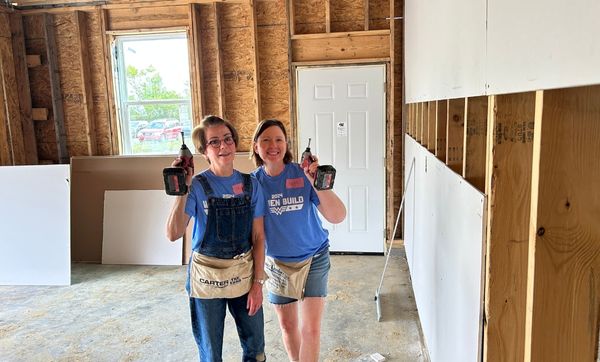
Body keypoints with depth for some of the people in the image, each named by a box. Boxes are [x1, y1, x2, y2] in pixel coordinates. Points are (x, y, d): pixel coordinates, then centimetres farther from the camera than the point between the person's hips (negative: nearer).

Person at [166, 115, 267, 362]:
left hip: (244, 273, 2)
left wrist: (257, 282, -4)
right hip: (207, 277, -2)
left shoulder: (251, 184, -2)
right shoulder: (197, 186, -10)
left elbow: (258, 237, -1)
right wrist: (182, 191, -27)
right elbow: (173, 234, -20)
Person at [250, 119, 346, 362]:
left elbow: (338, 217, -24)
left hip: (313, 259, -2)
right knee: (287, 325, 18)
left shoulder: (303, 175, -18)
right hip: (277, 263, 3)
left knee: (311, 329, -2)